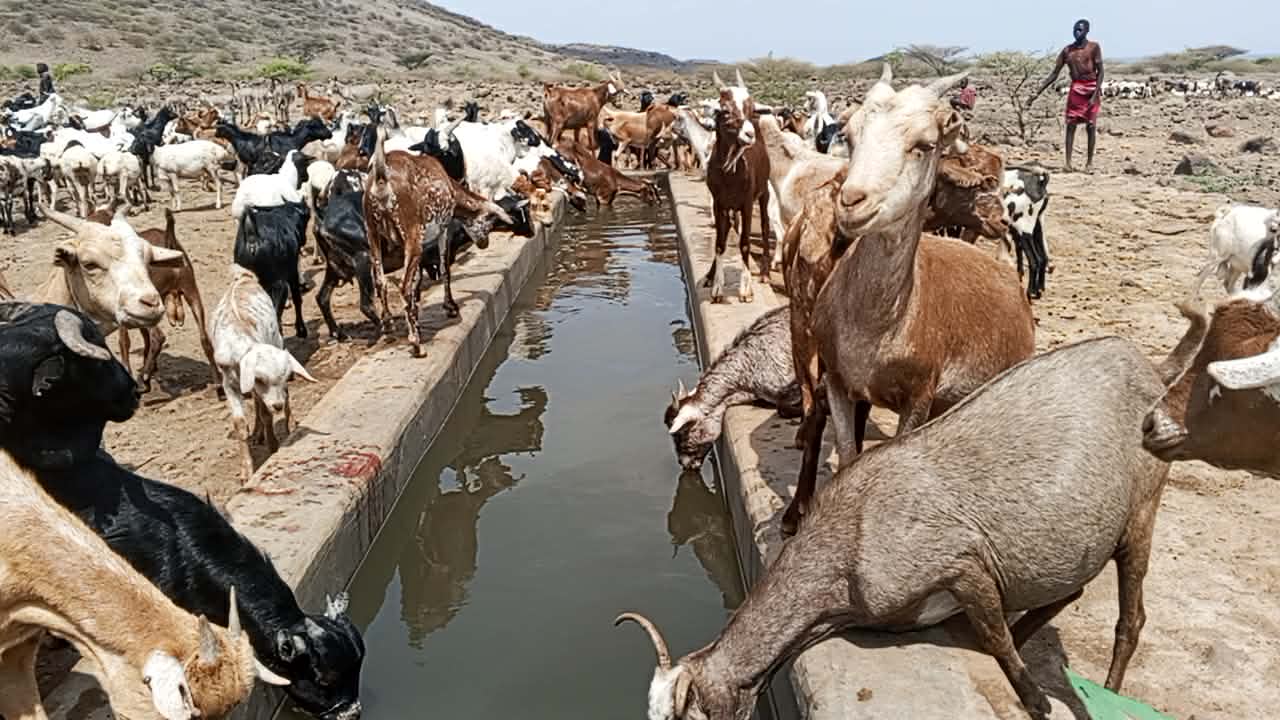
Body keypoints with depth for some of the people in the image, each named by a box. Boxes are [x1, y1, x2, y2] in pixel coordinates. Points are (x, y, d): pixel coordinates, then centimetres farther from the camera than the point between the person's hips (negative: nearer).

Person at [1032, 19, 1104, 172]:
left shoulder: (1094, 47, -2)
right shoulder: (1067, 50, 7)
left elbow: (1100, 71, -6)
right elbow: (1055, 74, 9)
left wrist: (1095, 94, -16)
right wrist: (1038, 92, 2)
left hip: (1092, 88, -3)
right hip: (1075, 89, 3)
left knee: (1091, 126, -1)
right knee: (1071, 124, -5)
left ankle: (1089, 162, 7)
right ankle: (1068, 161, -5)